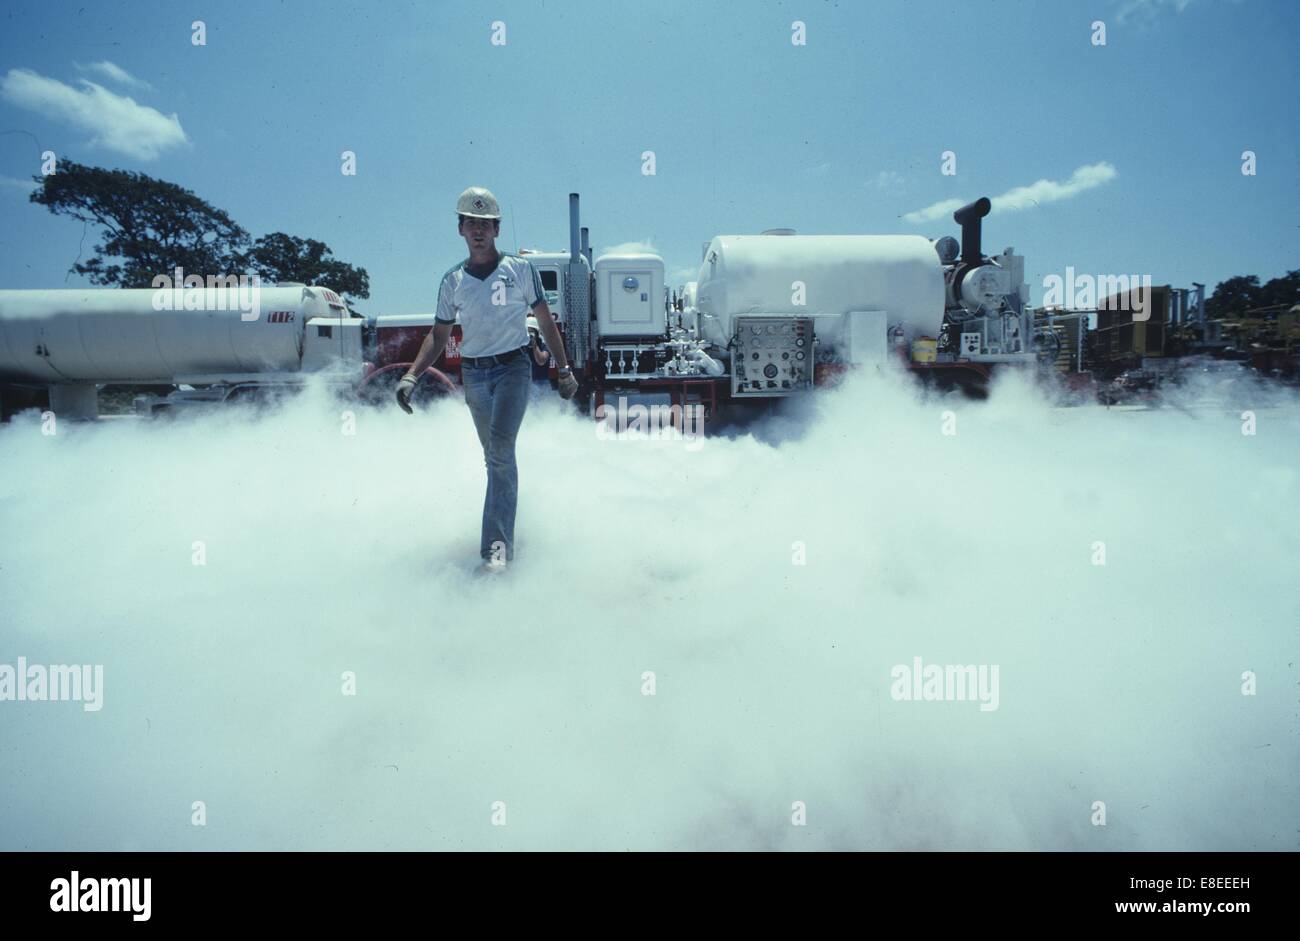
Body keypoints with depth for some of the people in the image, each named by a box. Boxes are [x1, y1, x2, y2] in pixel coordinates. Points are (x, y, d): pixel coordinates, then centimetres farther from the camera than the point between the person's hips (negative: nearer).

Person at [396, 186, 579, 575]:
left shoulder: (520, 268, 0)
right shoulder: (452, 281, 7)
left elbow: (545, 321, 4)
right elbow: (438, 336, 10)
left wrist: (564, 369, 0)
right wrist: (411, 375, -3)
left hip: (513, 367, -4)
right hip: (474, 374, 4)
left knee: (500, 448, -21)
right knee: (496, 456, 12)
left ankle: (497, 545, -21)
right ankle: (506, 535, 27)